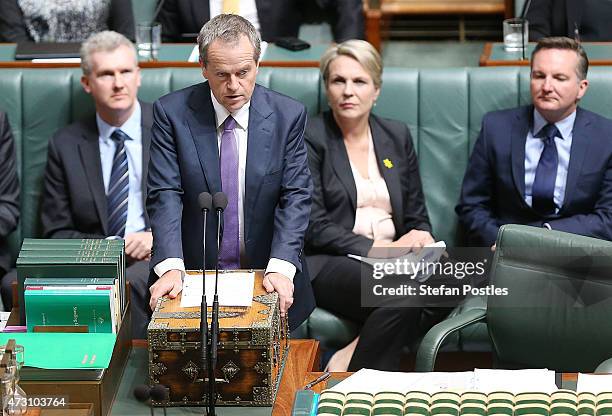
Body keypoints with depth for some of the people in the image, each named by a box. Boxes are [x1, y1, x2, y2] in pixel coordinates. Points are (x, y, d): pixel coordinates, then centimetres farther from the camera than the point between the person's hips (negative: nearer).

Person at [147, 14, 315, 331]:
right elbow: (165, 195, -8)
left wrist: (280, 267, -20)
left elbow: (296, 197, -5)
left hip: (268, 281, 1)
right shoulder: (172, 113, -3)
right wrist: (171, 267, -24)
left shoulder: (288, 115, -1)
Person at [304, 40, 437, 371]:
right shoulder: (310, 139, 0)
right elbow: (314, 227, -7)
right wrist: (376, 248, -16)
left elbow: (417, 215, 19)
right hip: (329, 263, -5)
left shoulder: (397, 136, 16)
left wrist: (421, 241, -5)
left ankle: (351, 359, -23)